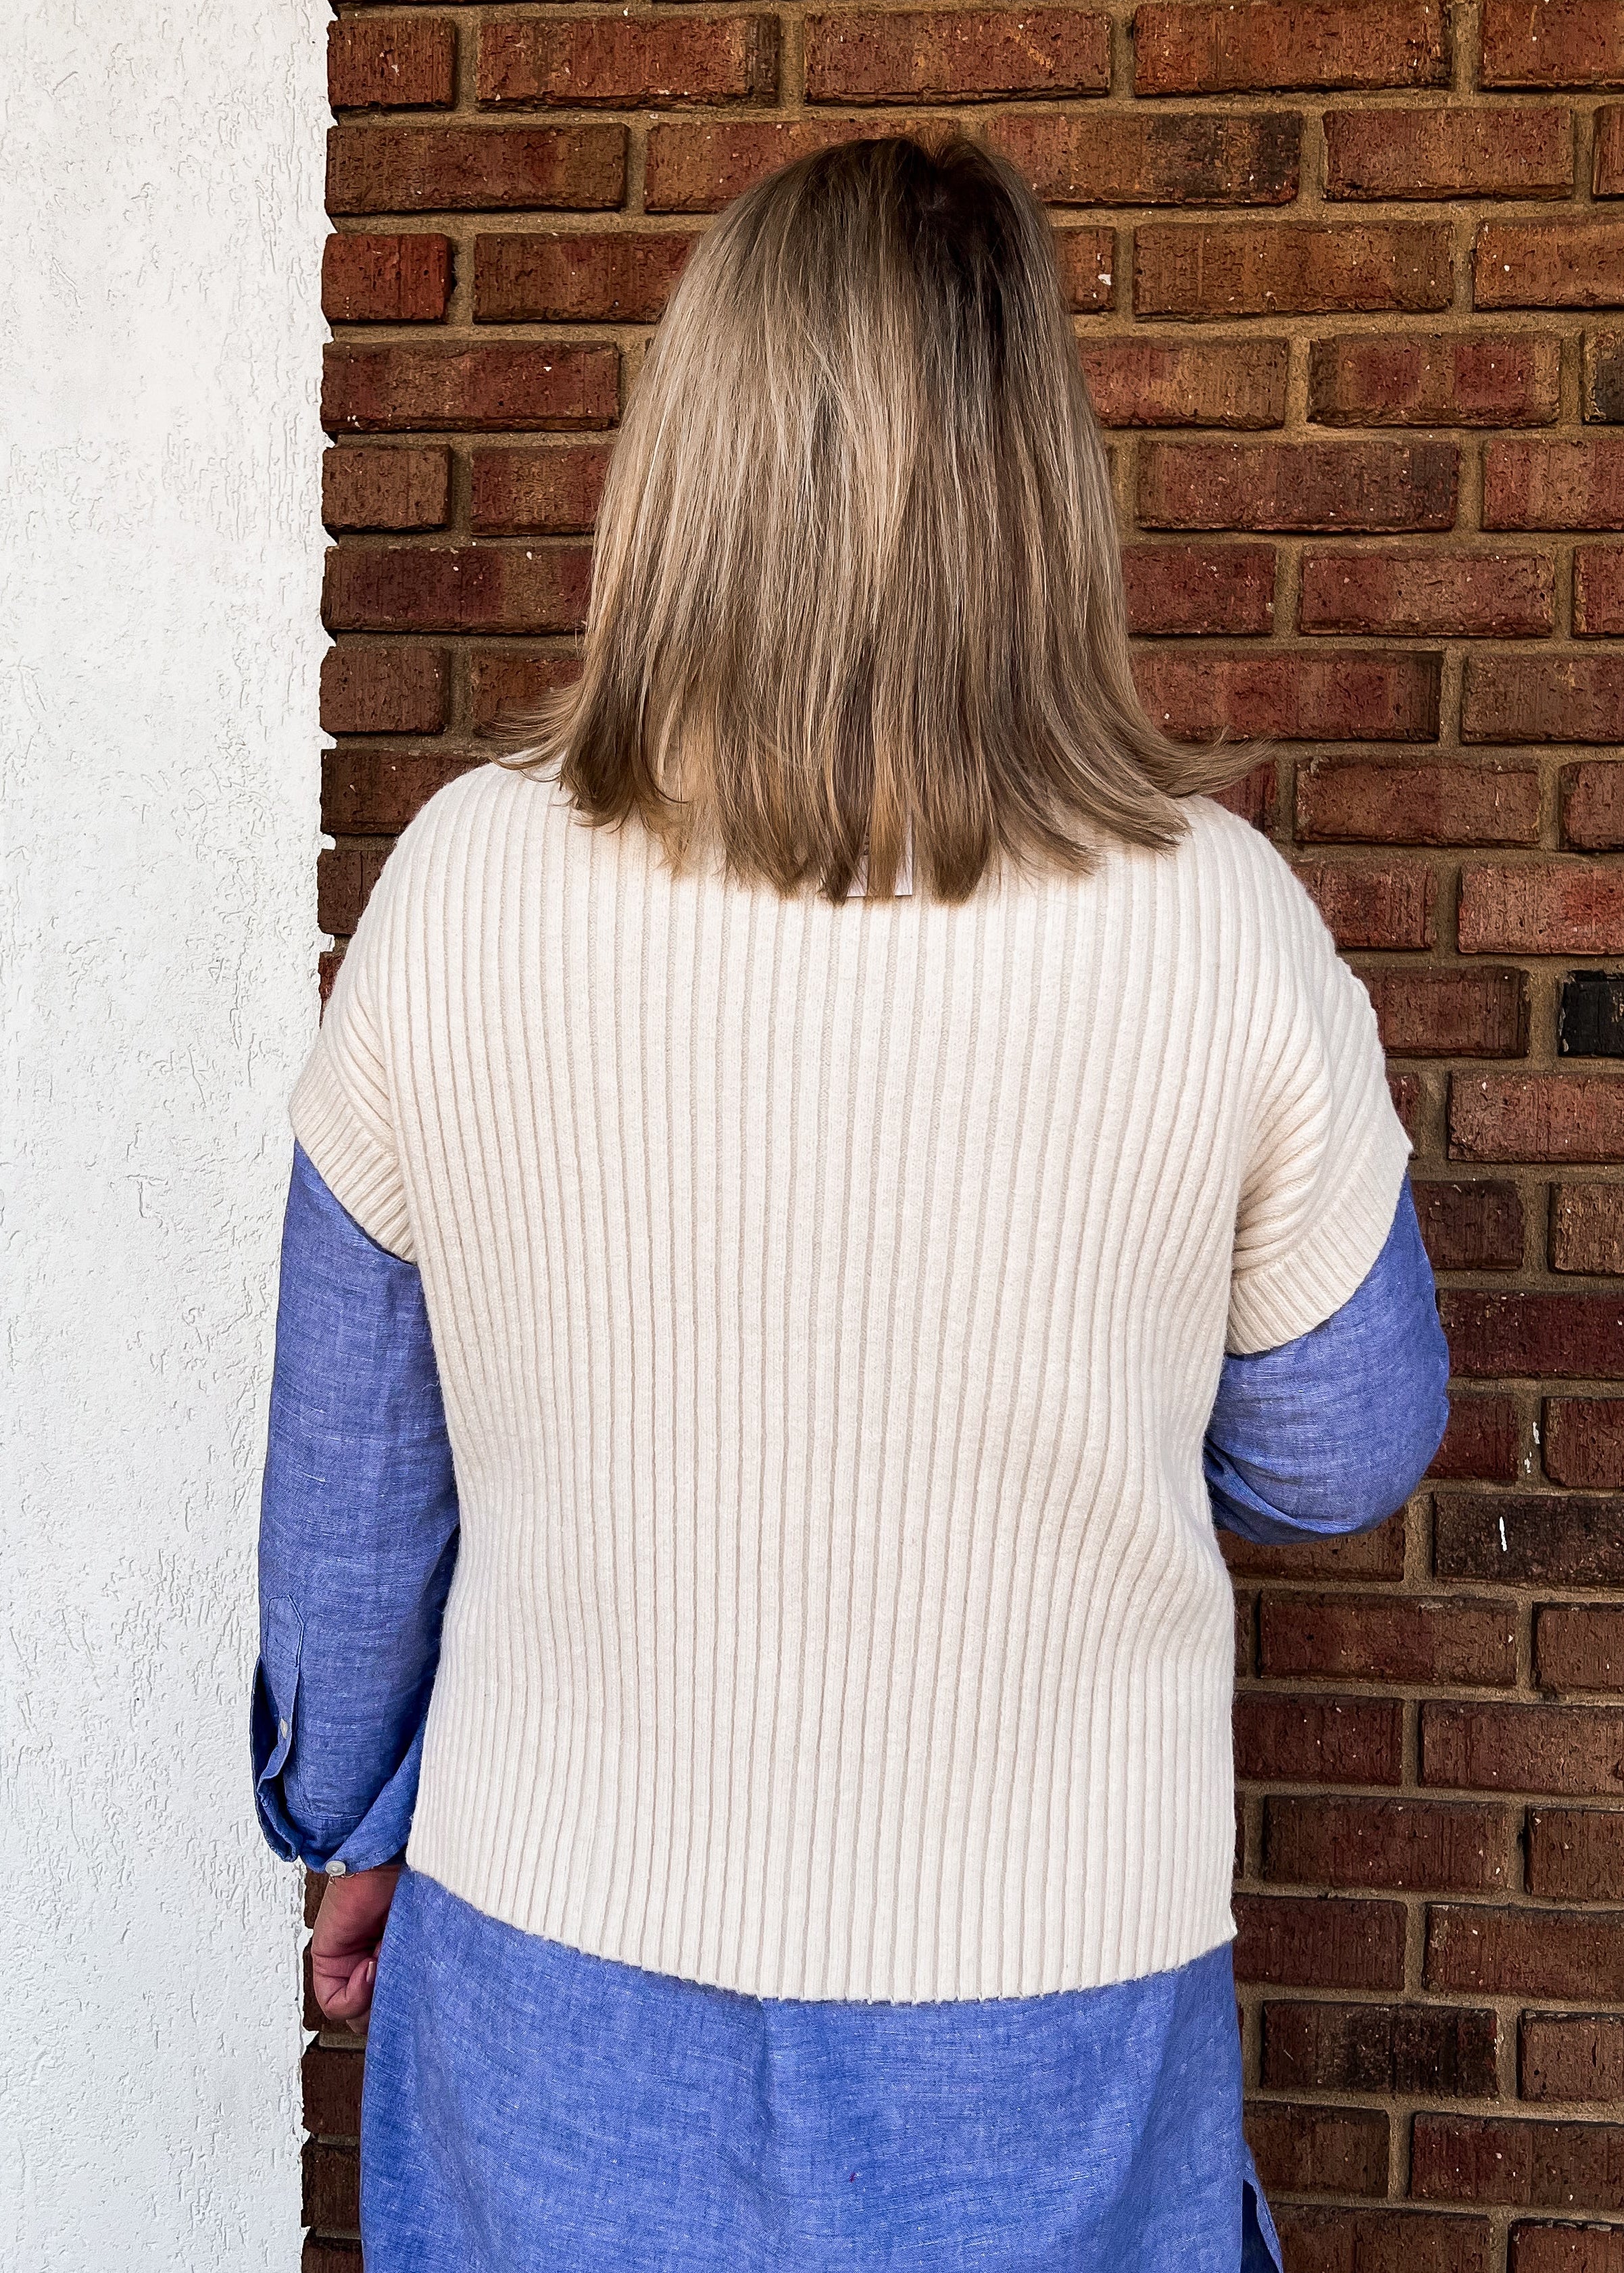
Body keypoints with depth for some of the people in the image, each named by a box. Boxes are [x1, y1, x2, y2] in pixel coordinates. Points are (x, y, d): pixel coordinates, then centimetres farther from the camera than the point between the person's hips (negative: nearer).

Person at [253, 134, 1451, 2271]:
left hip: (561, 1969, 1)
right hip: (1047, 2014, 0)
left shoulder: (462, 887, -14)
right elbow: (1341, 1456, -3)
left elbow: (348, 1467, -1)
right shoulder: (1221, 927, -18)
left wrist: (353, 1820, 14)